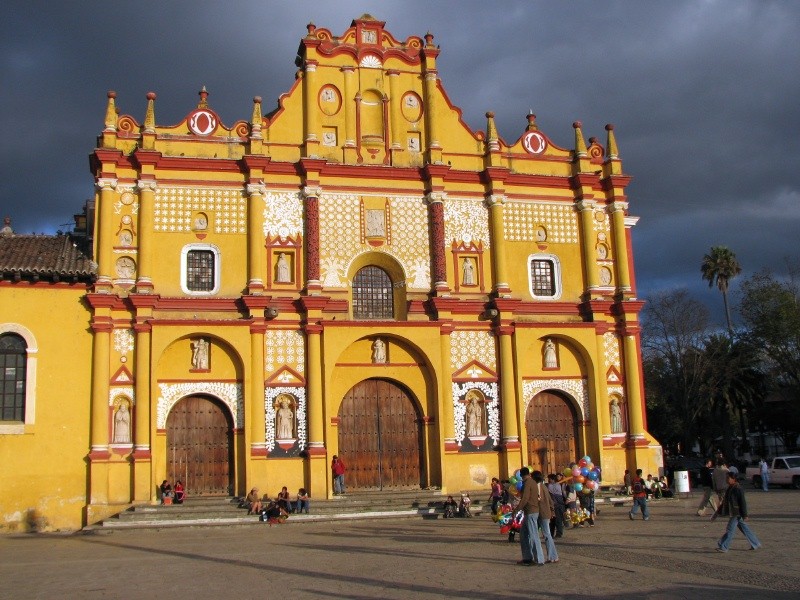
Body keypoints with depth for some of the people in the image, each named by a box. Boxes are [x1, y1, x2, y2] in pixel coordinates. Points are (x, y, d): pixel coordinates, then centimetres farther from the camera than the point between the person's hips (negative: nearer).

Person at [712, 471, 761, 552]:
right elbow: (724, 502, 19)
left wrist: (744, 515, -17)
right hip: (731, 513, 9)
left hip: (736, 513, -9)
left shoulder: (738, 489, -16)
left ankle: (723, 547, -6)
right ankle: (756, 544, 25)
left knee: (730, 530, -7)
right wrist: (717, 512, 19)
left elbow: (743, 503, -16)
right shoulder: (728, 488, 12)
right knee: (744, 529, 15)